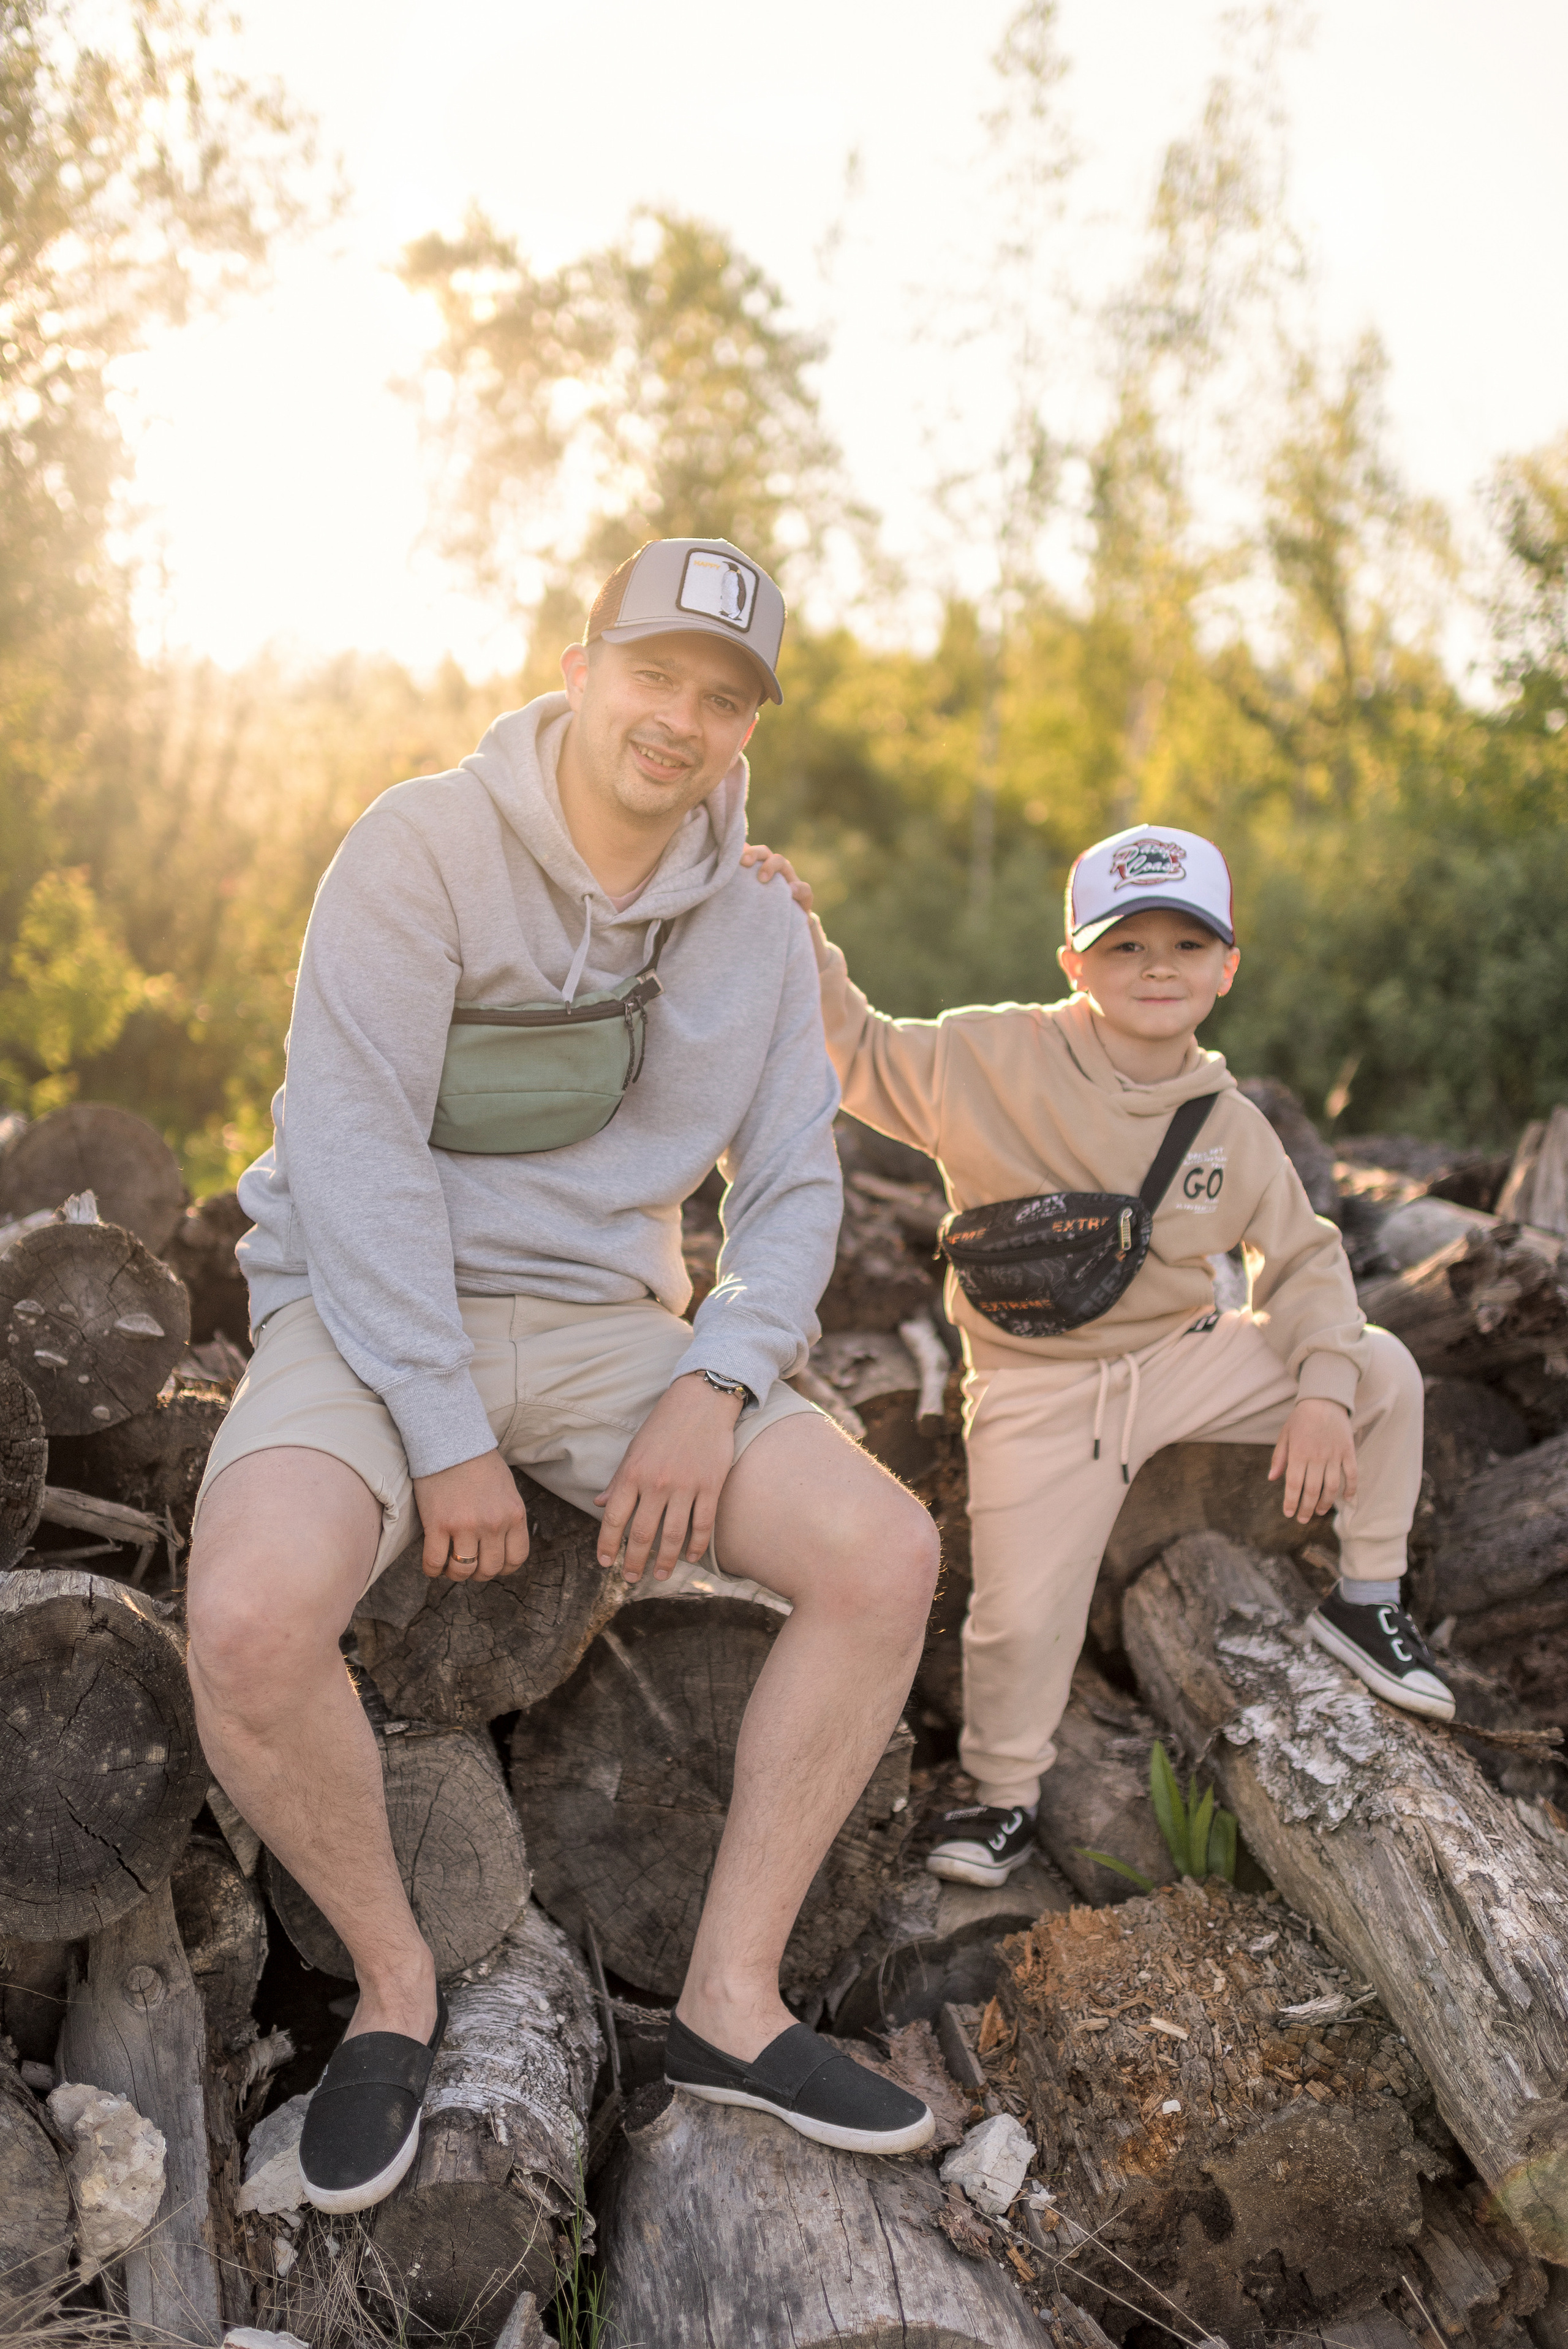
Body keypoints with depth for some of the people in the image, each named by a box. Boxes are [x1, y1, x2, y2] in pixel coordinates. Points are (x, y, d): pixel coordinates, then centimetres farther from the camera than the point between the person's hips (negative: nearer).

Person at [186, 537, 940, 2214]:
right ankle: (393, 1982, -2)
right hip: (373, 1320, -4)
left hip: (604, 1328, 4)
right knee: (253, 1616, -33)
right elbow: (352, 1145, -16)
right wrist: (446, 1433, -20)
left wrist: (713, 1388, -13)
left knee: (886, 1552, -16)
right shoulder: (420, 847, -9)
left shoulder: (757, 939, 7)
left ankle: (731, 1999, -1)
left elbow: (792, 1193, 6)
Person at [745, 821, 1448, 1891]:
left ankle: (1367, 1602, 14)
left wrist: (1322, 1392, -8)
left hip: (1181, 1360, 4)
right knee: (1021, 1617, -9)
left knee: (1382, 1371, -7)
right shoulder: (991, 1059, -12)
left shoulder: (1232, 1126, 0)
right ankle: (1005, 1797, 23)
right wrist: (797, 938, -20)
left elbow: (1303, 1259, 6)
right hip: (1040, 1392, -3)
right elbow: (860, 1052, -5)